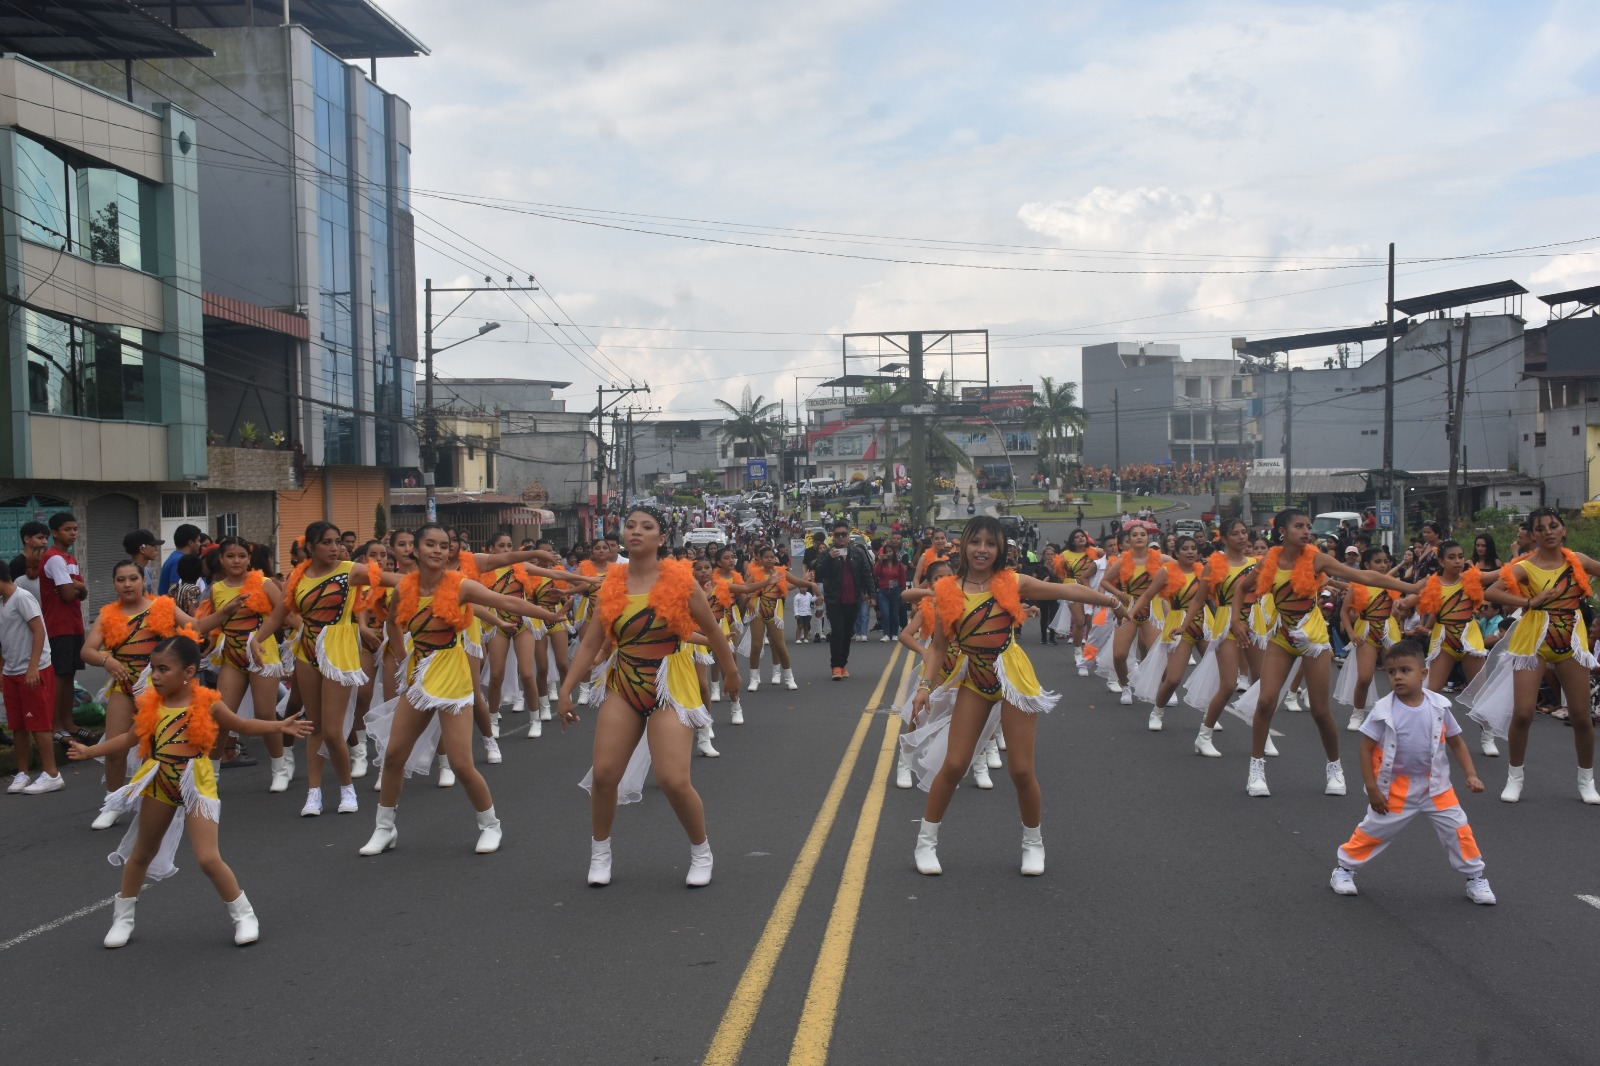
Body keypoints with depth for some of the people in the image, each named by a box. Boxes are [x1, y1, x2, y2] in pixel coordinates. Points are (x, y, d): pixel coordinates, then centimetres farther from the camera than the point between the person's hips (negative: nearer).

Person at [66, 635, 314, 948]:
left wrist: (280, 726, -6)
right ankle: (123, 917, 37)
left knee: (208, 858, -11)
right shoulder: (151, 704, -2)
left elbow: (241, 724, 3)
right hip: (159, 785, 4)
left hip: (196, 784, -4)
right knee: (142, 853, 19)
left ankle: (243, 915, 6)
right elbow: (129, 738, 12)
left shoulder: (207, 704, -10)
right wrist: (89, 750, 12)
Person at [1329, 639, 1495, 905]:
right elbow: (1366, 749, -11)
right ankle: (1344, 868, 25)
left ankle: (1475, 878, 19)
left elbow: (1456, 742, 3)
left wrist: (1471, 775, -6)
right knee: (1373, 830, 7)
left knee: (1458, 828, 0)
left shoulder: (1438, 706, -10)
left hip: (1434, 785, 2)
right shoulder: (1383, 711, -18)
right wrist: (1372, 789, -12)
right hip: (1395, 788, -2)